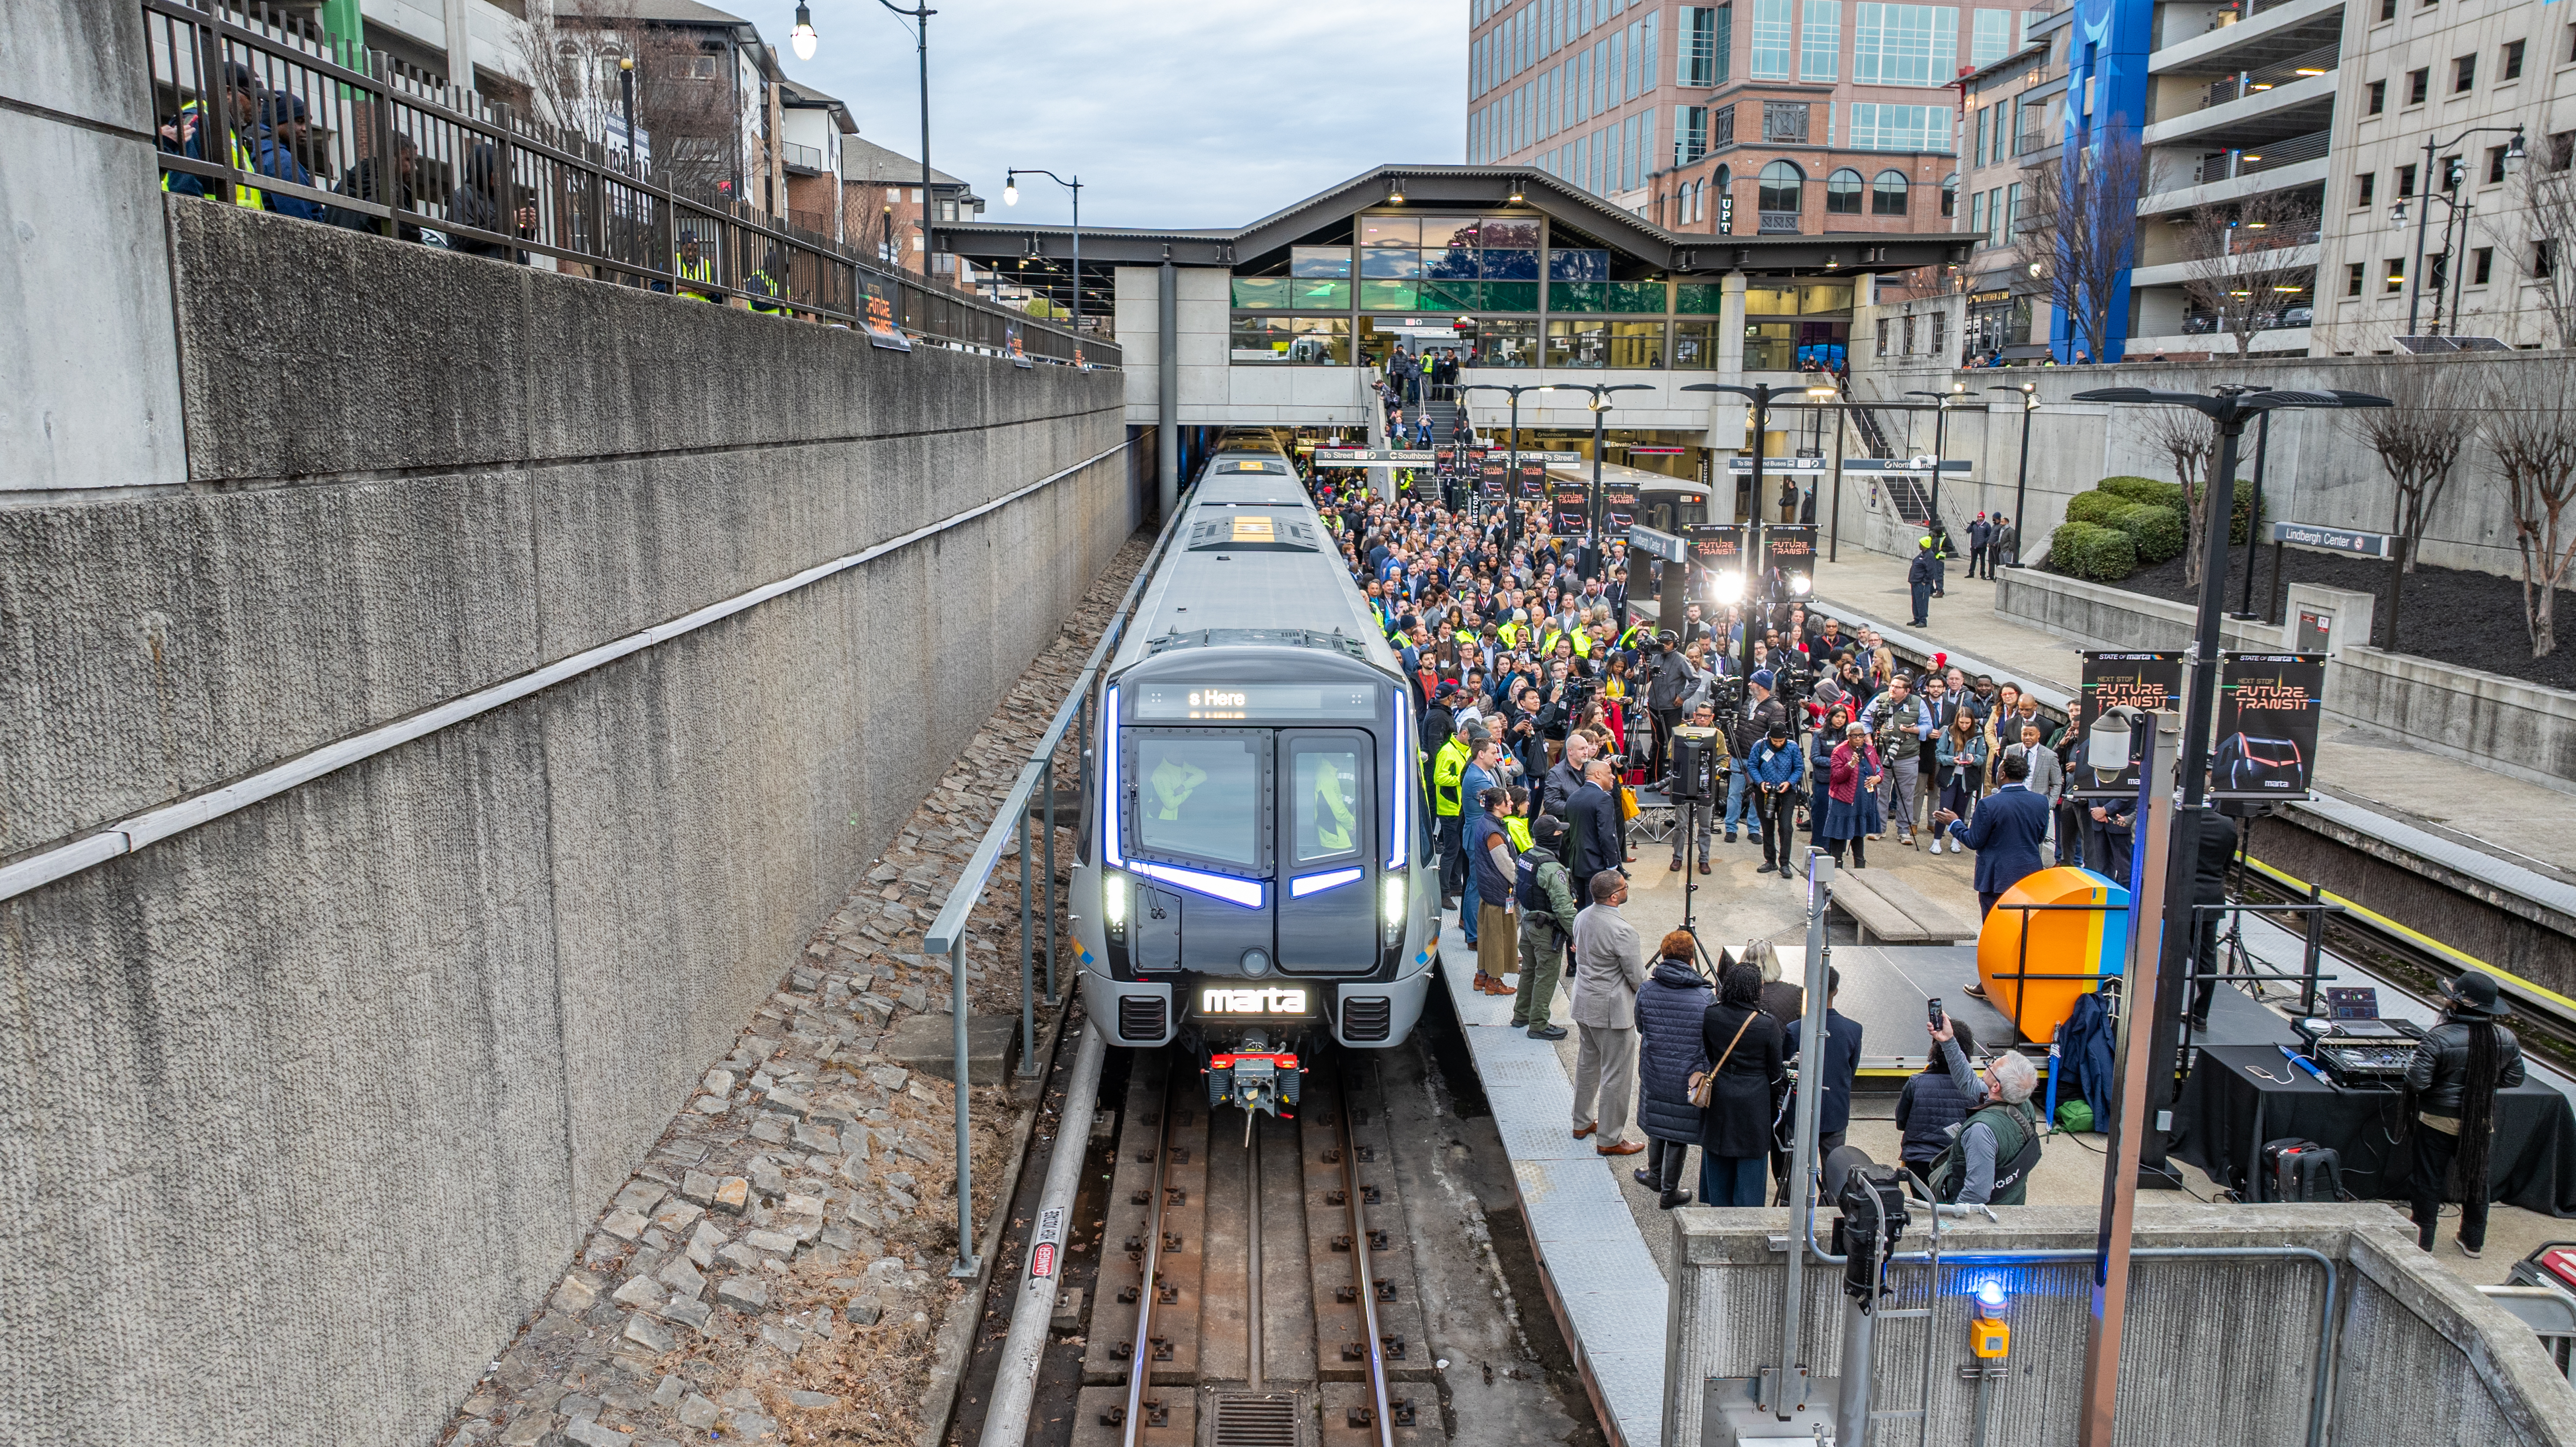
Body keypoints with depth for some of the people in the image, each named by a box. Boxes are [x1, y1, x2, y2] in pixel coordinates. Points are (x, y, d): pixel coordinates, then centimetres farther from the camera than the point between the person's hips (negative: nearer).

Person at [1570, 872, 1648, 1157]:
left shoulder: (1582, 917, 0)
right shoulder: (1623, 931, -26)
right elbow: (1638, 979, -18)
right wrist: (1642, 963, 3)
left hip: (1583, 1004, 9)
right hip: (1613, 1011, -9)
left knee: (1587, 1064, 23)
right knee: (1617, 1075, 4)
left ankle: (1582, 1123, 37)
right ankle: (1609, 1139, 12)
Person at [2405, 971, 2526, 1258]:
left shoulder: (2438, 1038, -25)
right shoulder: (2507, 1040, -9)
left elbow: (2417, 1081, -25)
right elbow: (2513, 1079, 3)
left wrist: (2412, 1064, -4)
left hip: (2439, 1120, -4)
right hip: (2481, 1123, 4)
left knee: (2430, 1180, 10)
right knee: (2476, 1178, 20)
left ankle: (2423, 1239, 20)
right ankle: (2474, 1242, 33)